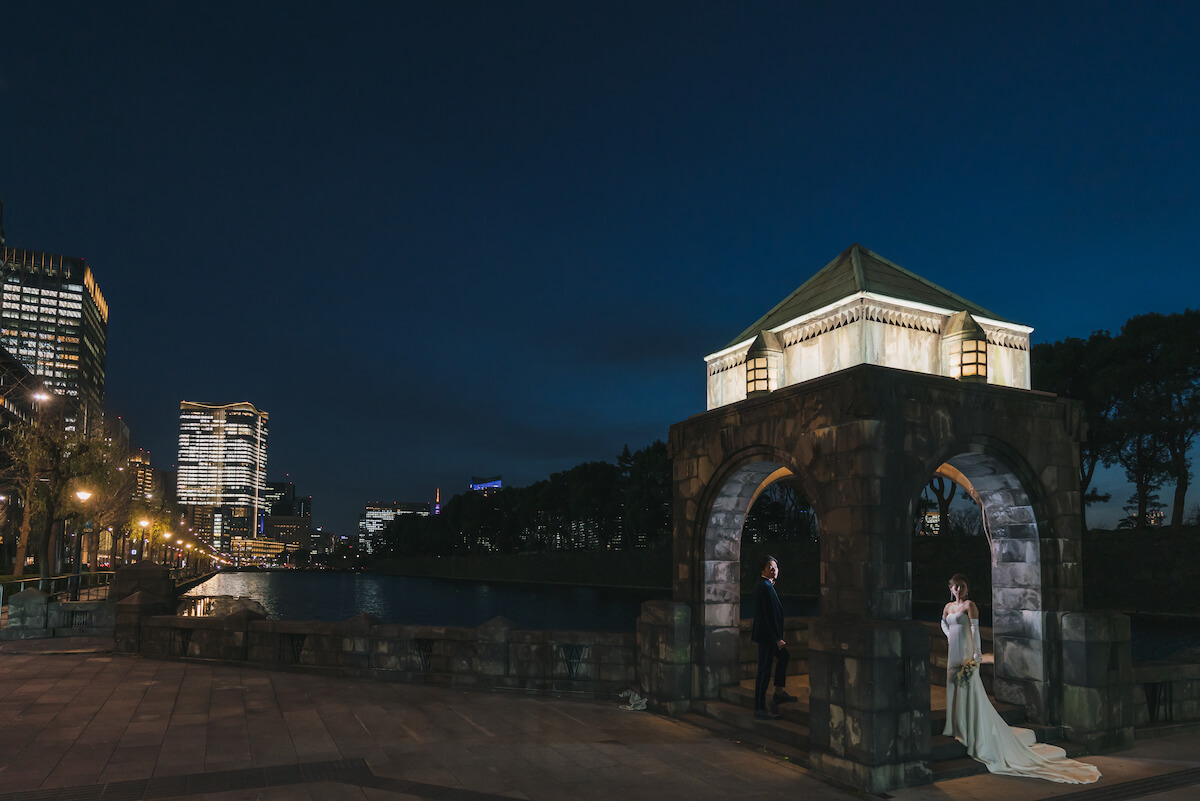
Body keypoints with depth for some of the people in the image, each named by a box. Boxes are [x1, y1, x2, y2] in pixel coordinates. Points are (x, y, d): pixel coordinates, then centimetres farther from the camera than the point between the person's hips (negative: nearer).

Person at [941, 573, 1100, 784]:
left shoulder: (969, 605, -10)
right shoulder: (948, 607, 11)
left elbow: (975, 629, -15)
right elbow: (944, 623, 30)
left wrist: (977, 653, -20)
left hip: (966, 653, -8)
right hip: (952, 653, 8)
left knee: (969, 692, -5)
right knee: (953, 688, 12)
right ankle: (957, 729, 23)